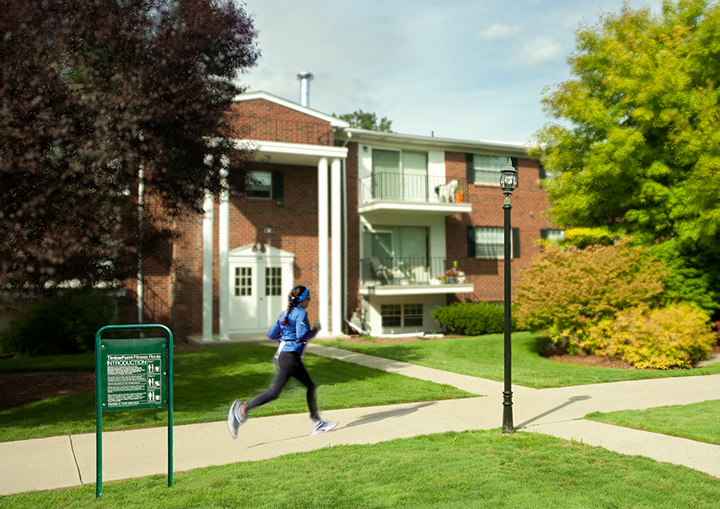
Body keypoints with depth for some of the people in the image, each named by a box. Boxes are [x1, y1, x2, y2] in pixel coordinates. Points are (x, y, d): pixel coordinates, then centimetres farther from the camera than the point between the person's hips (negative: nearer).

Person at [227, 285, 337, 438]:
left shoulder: (286, 313, 15)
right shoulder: (301, 313, -9)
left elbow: (272, 335, 14)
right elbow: (302, 336, -20)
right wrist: (315, 331, -3)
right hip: (290, 356, -10)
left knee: (310, 386, 12)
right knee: (275, 392, -9)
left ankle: (317, 424, 16)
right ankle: (242, 409, -6)